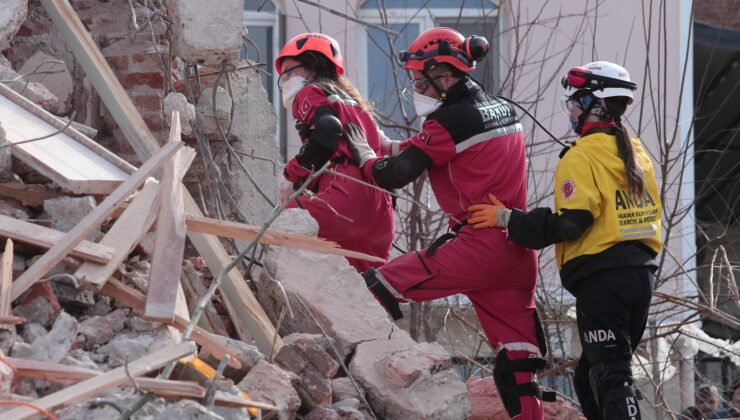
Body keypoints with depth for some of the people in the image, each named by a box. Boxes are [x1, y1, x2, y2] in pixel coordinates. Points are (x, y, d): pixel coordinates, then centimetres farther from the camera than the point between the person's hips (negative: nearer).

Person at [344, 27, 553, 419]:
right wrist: (399, 148, 18)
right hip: (518, 253, 8)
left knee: (376, 287, -6)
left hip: (478, 247, -8)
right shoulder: (504, 111, 15)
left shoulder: (451, 119, -9)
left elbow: (396, 174, -9)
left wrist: (365, 156, 10)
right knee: (516, 367, 8)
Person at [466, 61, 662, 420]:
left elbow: (570, 224, -18)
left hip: (601, 279, -8)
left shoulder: (583, 156, -11)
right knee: (591, 375, 17)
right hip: (640, 273, 8)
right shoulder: (635, 151, 14)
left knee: (609, 377, -9)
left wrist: (508, 219, -10)